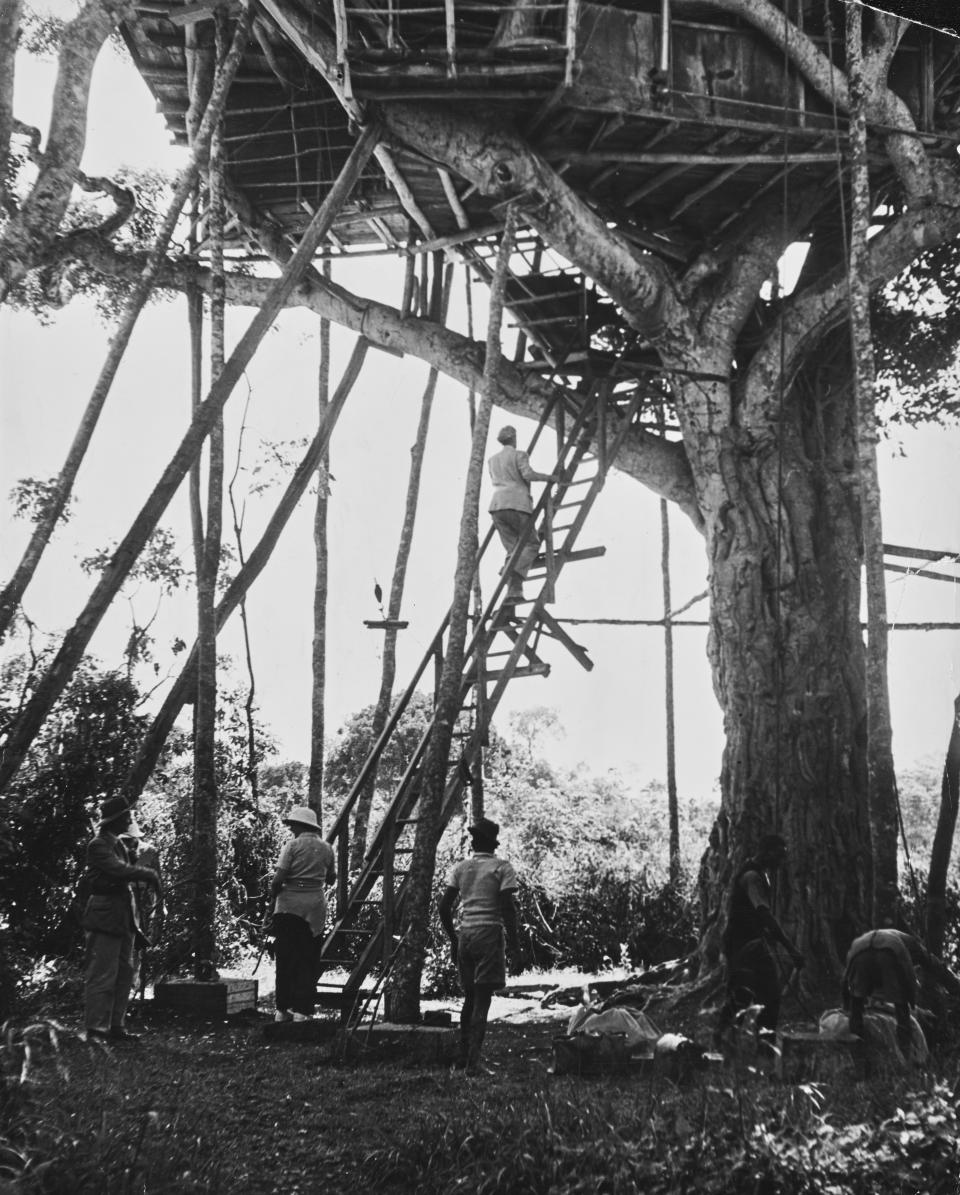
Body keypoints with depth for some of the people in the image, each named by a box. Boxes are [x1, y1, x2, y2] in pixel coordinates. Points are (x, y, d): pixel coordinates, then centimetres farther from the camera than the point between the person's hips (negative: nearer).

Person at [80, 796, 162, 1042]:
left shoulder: (118, 844, 19)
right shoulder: (98, 845, -11)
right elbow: (118, 869, -25)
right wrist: (149, 875, -16)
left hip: (123, 918, 10)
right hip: (105, 918, -10)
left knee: (124, 974, 10)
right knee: (102, 975, -7)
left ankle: (116, 1026, 16)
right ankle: (95, 1029, -2)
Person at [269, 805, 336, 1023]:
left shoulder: (293, 845, -6)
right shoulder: (326, 848, 6)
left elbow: (279, 878, -11)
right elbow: (331, 878, 16)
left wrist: (273, 894, 7)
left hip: (290, 904, -3)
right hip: (316, 905, 3)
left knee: (286, 958, 7)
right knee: (308, 960, 7)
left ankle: (283, 1009, 10)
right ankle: (302, 1010, 3)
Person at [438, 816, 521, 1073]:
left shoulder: (460, 868, 8)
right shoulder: (502, 868, -3)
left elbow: (444, 907, 5)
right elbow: (508, 908, -10)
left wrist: (453, 940, 15)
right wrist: (514, 943, -2)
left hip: (465, 934, 4)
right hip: (490, 934, -4)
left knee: (470, 997, 17)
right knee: (482, 1001, -2)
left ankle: (463, 1056, 22)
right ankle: (473, 1061, -6)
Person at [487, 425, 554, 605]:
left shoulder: (492, 460, 24)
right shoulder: (519, 455, 5)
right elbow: (528, 475, -11)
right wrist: (549, 477, 1)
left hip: (496, 505, 6)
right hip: (517, 504, -6)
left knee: (514, 550, 6)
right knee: (530, 544, 6)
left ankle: (514, 591, -11)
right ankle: (510, 571, -23)